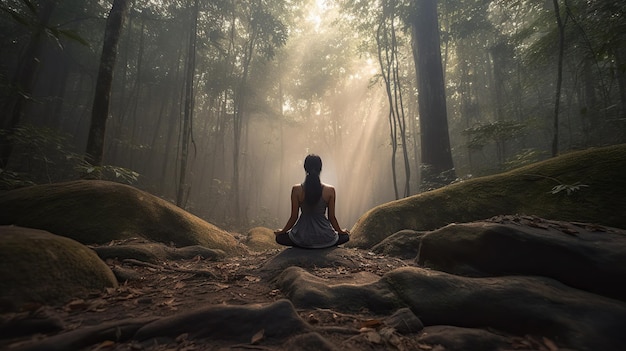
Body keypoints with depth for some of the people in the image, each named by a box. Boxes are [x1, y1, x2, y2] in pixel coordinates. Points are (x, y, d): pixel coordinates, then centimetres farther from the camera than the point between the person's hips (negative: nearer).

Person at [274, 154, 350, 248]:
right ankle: (323, 246, 7)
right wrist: (340, 231, 19)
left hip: (302, 238, 0)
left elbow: (294, 217, -4)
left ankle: (304, 246, 6)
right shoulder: (330, 190, -10)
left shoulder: (296, 189, -10)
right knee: (345, 236, 30)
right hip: (324, 238, 1)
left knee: (280, 237, 28)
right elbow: (331, 217, -1)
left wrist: (282, 231, 15)